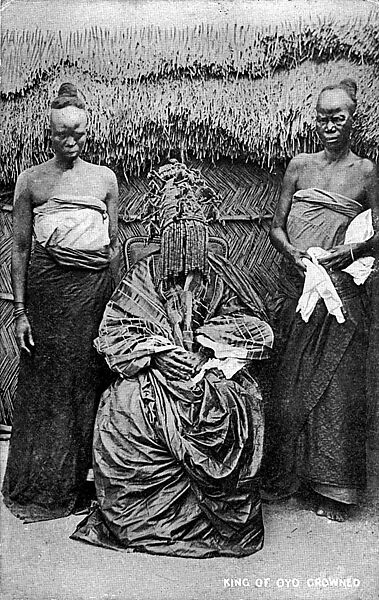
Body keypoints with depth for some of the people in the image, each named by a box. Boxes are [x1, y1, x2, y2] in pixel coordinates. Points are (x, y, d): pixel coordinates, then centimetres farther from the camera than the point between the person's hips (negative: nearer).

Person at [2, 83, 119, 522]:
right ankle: (41, 489, 16)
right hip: (49, 287, -2)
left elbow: (114, 243, 14)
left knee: (91, 380, 4)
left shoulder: (105, 177, 13)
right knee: (46, 383, 1)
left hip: (97, 288, 2)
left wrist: (117, 297, 8)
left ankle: (85, 482, 19)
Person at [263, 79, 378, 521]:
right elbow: (276, 227, 8)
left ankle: (331, 487, 15)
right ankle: (285, 474, 23)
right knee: (291, 378, 6)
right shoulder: (299, 166, 10)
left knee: (337, 383, 1)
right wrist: (293, 253, -12)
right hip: (297, 288, 2)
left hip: (342, 290, -2)